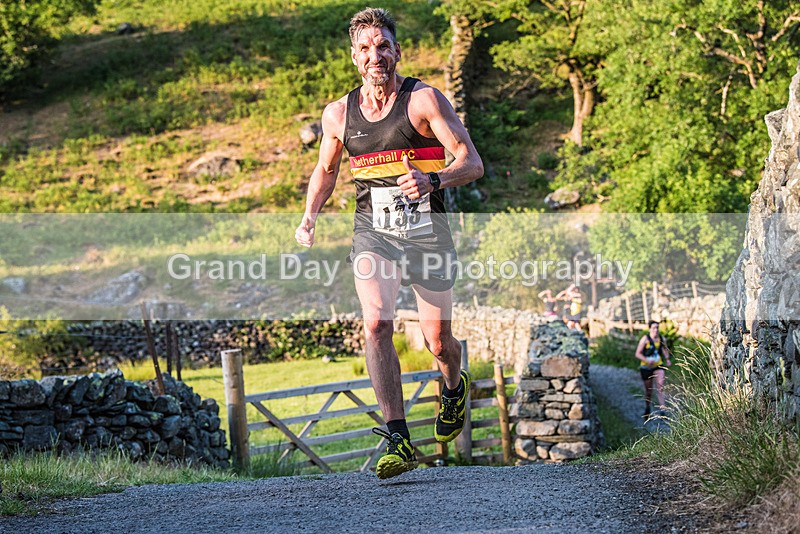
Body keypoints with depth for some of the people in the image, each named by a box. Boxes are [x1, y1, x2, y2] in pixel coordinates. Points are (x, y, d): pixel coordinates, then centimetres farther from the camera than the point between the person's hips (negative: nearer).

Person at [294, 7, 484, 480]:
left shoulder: (425, 100, -7)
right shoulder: (339, 113, 6)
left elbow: (473, 163, -13)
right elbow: (326, 170, 23)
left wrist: (432, 180, -32)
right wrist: (310, 217, 6)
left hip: (427, 232, -2)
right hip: (373, 233, 2)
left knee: (439, 343, 7)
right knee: (377, 325, -22)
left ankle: (455, 387, 45)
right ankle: (399, 442, -23)